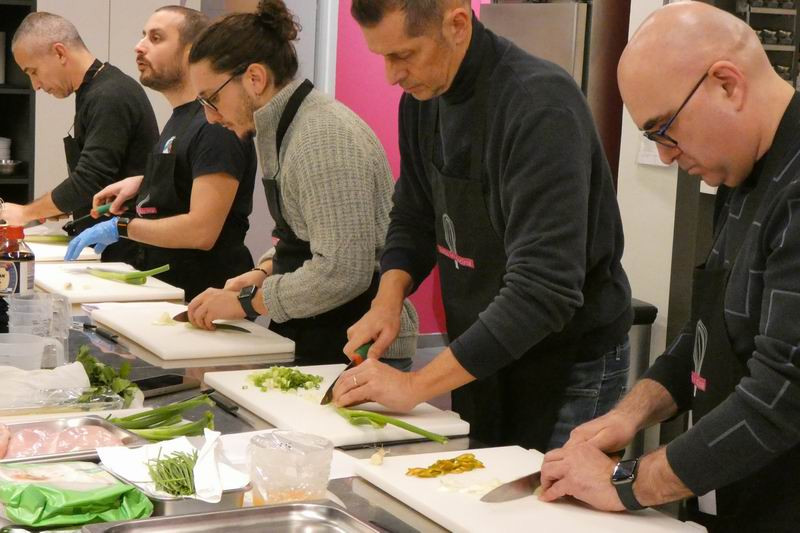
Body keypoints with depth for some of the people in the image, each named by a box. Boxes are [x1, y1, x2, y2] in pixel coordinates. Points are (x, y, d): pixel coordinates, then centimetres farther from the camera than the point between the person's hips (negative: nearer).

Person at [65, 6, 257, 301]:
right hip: (163, 287, 9)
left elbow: (201, 231, -24)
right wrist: (142, 182, 13)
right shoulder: (180, 119, 14)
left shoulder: (216, 126, -18)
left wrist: (121, 227, -17)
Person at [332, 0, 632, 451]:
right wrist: (389, 298, -7)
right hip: (481, 361, 7)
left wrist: (417, 386, -29)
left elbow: (544, 289, -31)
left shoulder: (542, 105, -26)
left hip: (567, 368, -7)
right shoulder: (423, 97, -1)